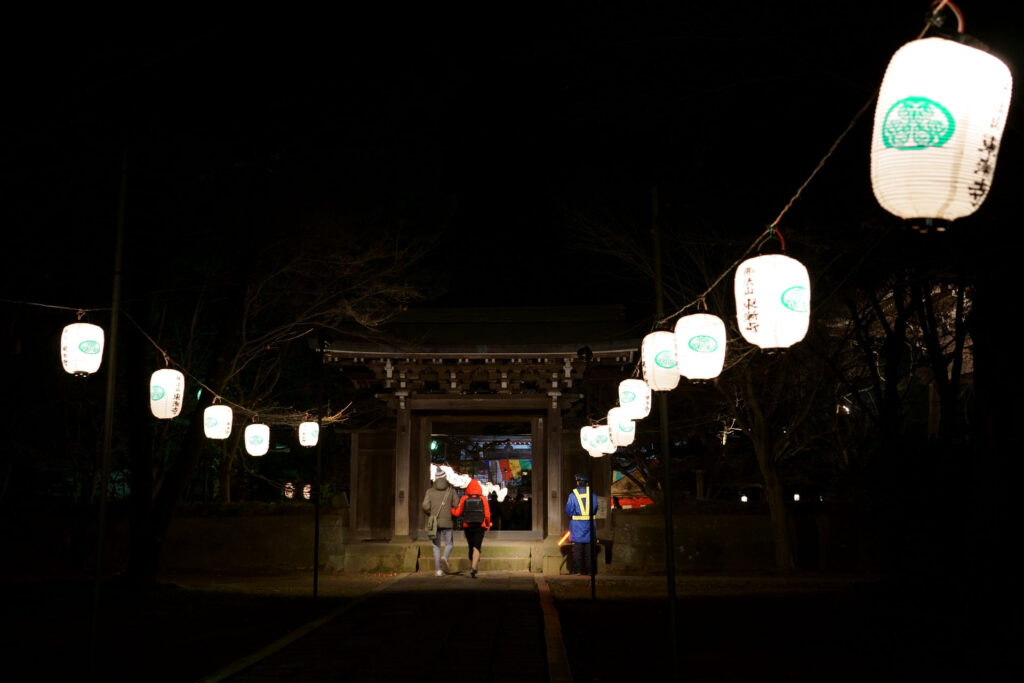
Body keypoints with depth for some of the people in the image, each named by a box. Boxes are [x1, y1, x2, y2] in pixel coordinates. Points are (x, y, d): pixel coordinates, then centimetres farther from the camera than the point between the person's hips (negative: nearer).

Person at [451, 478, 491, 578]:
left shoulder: (464, 498, -1)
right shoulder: (483, 499, -1)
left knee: (471, 547, 19)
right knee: (476, 548, -8)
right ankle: (473, 568, -25)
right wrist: (488, 525, 14)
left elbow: (457, 513, -3)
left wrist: (450, 508, 15)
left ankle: (472, 566, 29)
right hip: (479, 527, -2)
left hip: (467, 527, 2)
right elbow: (487, 514, -3)